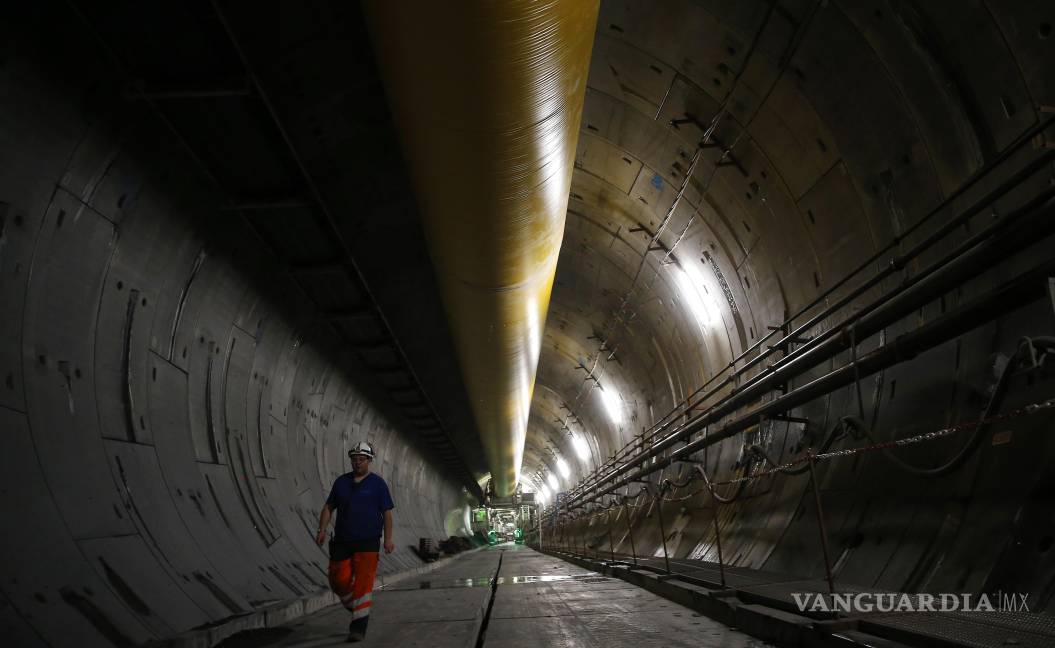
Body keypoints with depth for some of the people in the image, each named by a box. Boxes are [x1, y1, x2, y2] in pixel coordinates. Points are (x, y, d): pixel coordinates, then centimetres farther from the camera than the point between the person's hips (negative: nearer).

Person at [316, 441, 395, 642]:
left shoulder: (378, 484, 1)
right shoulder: (341, 481, 11)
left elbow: (387, 513, 1)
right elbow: (329, 507, 15)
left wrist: (388, 539, -6)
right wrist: (322, 529, 2)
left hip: (368, 542, -3)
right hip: (342, 541, 4)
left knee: (363, 582, -10)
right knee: (339, 581, 2)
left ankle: (358, 627, -4)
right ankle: (354, 607, 31)